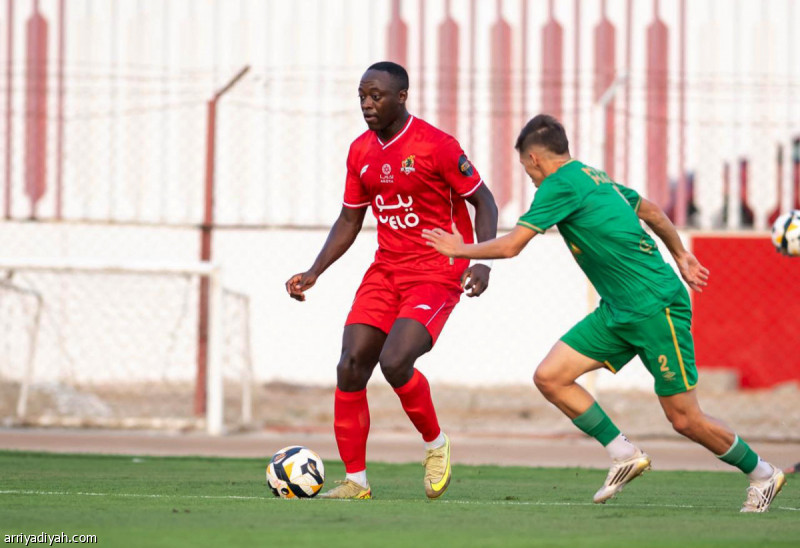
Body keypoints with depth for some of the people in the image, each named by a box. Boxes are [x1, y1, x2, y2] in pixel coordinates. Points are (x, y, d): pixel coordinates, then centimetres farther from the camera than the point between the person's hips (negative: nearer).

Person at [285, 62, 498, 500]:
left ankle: (436, 444, 3)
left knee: (394, 361, -24)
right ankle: (355, 481, 4)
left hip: (436, 274, -6)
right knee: (350, 368, -6)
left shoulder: (435, 145, -13)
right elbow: (349, 221, 16)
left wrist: (483, 261, -21)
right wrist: (313, 273, 6)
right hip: (385, 271, 7)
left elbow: (483, 202, -7)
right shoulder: (361, 151, 7)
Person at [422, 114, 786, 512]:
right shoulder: (593, 178, 13)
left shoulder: (560, 185, -14)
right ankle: (624, 455, 7)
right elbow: (650, 211, 27)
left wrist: (460, 249, 3)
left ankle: (762, 475, 17)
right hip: (618, 312, 9)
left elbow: (510, 247, -14)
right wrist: (680, 256, 40)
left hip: (657, 307, -9)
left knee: (684, 419, -2)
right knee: (550, 376, -2)